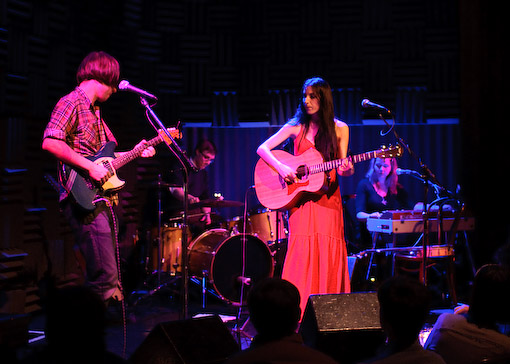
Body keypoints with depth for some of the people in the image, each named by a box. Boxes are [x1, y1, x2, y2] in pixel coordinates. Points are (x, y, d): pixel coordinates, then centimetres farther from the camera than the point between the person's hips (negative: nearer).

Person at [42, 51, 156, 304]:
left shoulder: (94, 110, 22)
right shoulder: (72, 102, -8)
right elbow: (50, 142, -22)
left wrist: (133, 153, 19)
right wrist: (90, 167, -22)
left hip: (102, 199, 10)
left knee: (108, 271, 13)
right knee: (105, 277, -14)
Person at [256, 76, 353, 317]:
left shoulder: (339, 129, 5)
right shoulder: (296, 126, 2)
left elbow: (344, 169, 7)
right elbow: (262, 148, -2)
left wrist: (347, 170, -17)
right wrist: (282, 168, -18)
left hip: (328, 197, 1)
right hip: (301, 198, -1)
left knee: (328, 254, -1)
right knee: (302, 253, -6)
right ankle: (299, 313, 0)